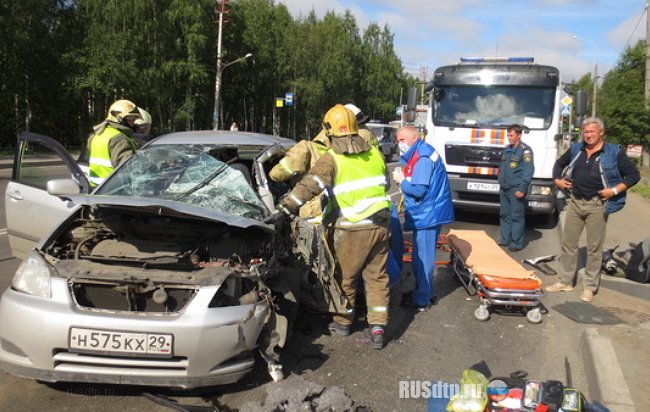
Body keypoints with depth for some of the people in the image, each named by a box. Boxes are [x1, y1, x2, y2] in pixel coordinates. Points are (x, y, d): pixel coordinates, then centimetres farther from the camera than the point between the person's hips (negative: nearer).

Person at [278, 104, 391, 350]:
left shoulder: (332, 158, -8)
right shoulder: (374, 153, 9)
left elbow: (310, 185, -18)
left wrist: (286, 205, -19)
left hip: (354, 228, -5)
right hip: (381, 223, 5)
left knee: (346, 277, 13)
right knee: (377, 276, 12)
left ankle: (343, 322, 28)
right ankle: (377, 328, 10)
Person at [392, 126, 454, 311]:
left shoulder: (423, 157, -19)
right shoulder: (416, 155, 13)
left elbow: (418, 190, -23)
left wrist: (401, 181, -8)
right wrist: (404, 178, 0)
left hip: (427, 213, -10)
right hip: (424, 212, 10)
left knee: (423, 257, -2)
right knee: (421, 255, 18)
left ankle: (422, 299, 7)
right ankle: (427, 291, 30)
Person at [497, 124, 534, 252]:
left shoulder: (525, 150, -11)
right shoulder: (507, 149, 14)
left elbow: (528, 171, -15)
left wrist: (522, 189, -19)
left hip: (516, 190, -8)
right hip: (504, 189, 8)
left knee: (517, 216, -3)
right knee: (504, 215, 13)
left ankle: (516, 243, 2)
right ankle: (505, 239, 24)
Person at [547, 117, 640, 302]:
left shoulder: (614, 152, -5)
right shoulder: (576, 149, 9)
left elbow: (634, 175, -3)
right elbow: (559, 163, 25)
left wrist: (615, 190, -14)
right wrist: (557, 180, 9)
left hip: (597, 205, -5)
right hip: (575, 202, 5)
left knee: (594, 248, 3)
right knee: (568, 243, 9)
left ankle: (590, 287, 14)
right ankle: (565, 281, 22)